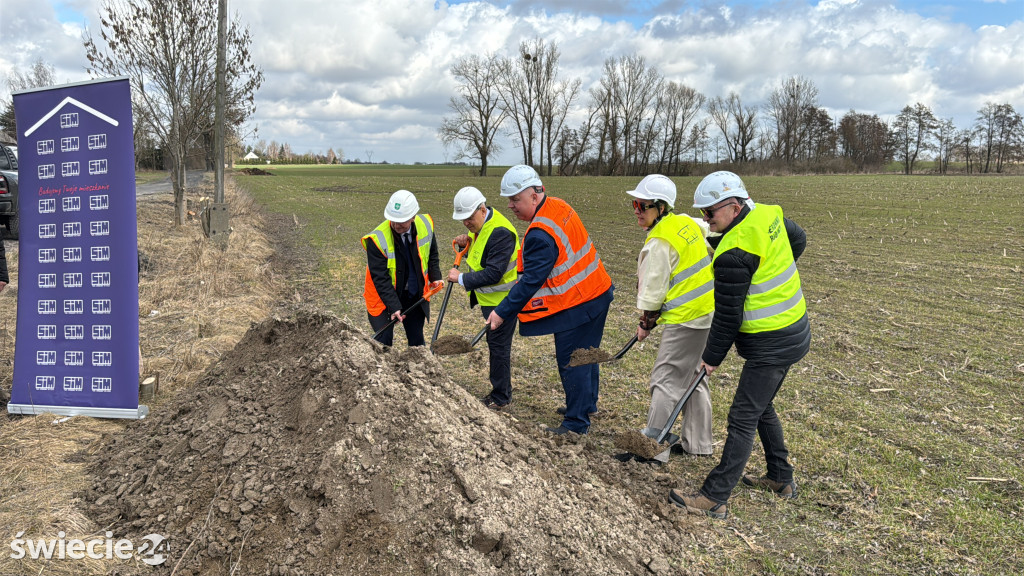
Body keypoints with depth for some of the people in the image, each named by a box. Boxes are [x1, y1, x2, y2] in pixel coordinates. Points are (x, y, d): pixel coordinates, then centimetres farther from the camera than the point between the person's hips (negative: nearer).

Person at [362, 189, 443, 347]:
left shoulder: (425, 225, -12)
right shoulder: (378, 239, -26)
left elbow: (432, 253, 10)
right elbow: (380, 278, -24)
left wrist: (435, 276, -1)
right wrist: (394, 307, -28)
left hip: (415, 295, 4)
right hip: (383, 297, -4)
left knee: (417, 340, 14)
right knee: (383, 341, -4)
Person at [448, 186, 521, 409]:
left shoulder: (501, 232, -27)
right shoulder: (480, 224, 5)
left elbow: (493, 273, -29)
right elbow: (476, 252, 20)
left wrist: (462, 278, -22)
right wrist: (466, 243, -2)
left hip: (502, 299, -10)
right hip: (489, 297, 10)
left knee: (498, 346, 0)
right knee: (496, 344, 19)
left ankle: (500, 397, 13)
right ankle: (499, 391, 33)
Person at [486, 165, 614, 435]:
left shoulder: (541, 235, -26)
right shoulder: (559, 206, 4)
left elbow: (531, 281, -24)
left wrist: (502, 312, -19)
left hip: (576, 305, -10)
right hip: (598, 291, 10)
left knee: (571, 362, 1)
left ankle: (577, 423, 11)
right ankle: (587, 405, 41)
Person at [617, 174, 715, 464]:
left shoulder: (659, 242, -18)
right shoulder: (686, 222, 6)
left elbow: (653, 292, -14)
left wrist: (646, 324, 0)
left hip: (685, 320, -10)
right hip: (707, 312, 10)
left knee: (665, 381, -3)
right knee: (692, 376, 19)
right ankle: (697, 443, 30)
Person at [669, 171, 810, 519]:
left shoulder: (733, 253, -25)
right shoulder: (771, 214, 0)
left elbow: (727, 316, -18)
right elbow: (798, 241, 21)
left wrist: (712, 357, -6)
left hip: (771, 346, -10)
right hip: (794, 330, 10)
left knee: (743, 419, -5)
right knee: (762, 407, 23)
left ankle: (715, 498, 1)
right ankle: (781, 478, 35)